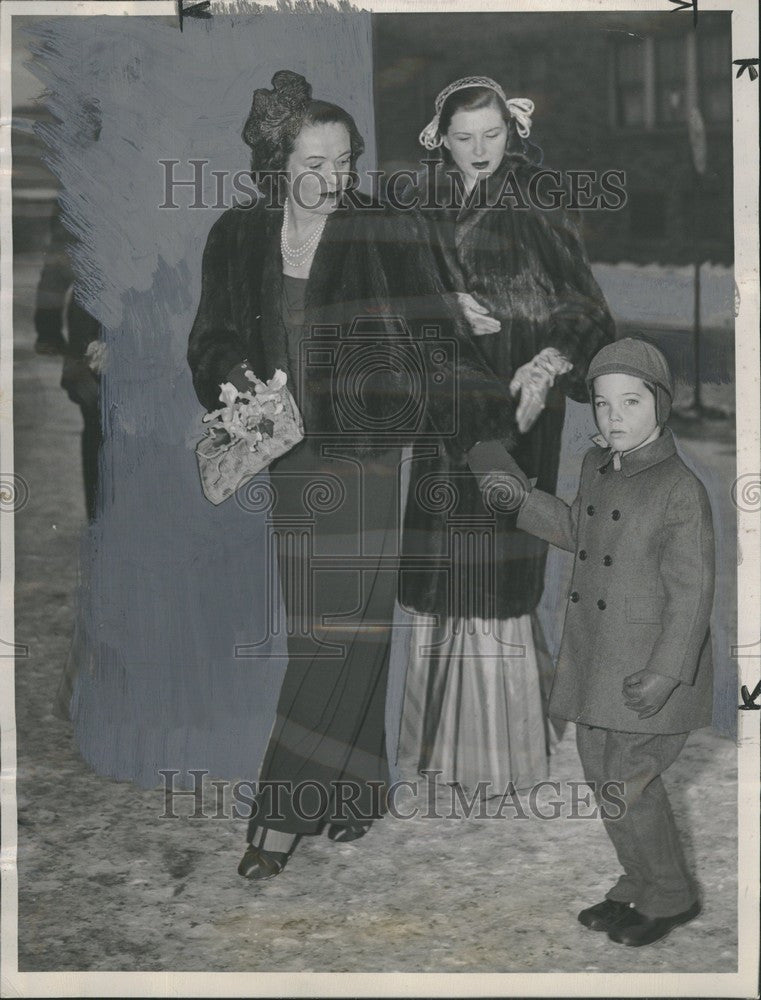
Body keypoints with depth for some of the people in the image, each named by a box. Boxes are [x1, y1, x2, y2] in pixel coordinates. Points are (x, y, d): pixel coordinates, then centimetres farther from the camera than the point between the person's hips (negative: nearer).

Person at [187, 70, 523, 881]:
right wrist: (237, 376, -13)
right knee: (315, 626, 8)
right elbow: (212, 343, 9)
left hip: (369, 457, -3)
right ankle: (352, 788, 24)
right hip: (291, 462, 3)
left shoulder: (384, 238, -6)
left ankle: (285, 811, 2)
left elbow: (437, 342, -6)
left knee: (342, 630, -5)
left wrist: (498, 413, -18)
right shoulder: (237, 239, 3)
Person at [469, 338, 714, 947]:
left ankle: (671, 897, 21)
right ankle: (642, 887, 36)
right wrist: (523, 497, 8)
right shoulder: (597, 466, 4)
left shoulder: (681, 489, -18)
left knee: (624, 788, -2)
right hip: (597, 660, 8)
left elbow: (692, 592, -18)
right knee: (608, 777, 17)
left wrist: (665, 674, -26)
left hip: (653, 667, -7)